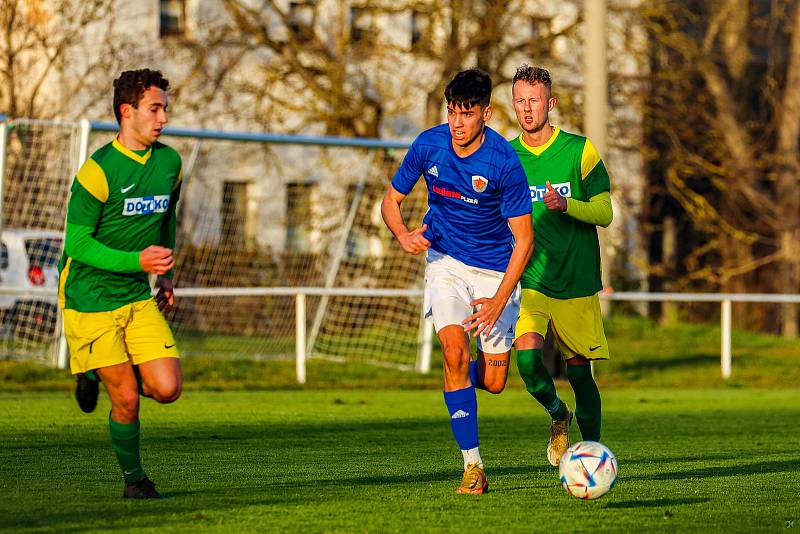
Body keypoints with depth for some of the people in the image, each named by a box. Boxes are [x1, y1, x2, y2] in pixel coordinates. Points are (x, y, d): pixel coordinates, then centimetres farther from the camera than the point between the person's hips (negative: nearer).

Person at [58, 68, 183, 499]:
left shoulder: (170, 162, 4)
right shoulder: (99, 169, -16)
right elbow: (77, 242, -16)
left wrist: (166, 275, 15)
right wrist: (137, 261, -23)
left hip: (139, 298, 6)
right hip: (90, 298, -6)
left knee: (167, 389, -8)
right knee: (127, 399, -5)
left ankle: (102, 376, 22)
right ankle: (132, 478, 19)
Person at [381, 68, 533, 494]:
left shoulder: (504, 163, -21)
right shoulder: (428, 145, -11)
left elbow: (523, 239, -16)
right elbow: (391, 200, 3)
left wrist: (499, 300, -23)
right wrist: (404, 236, -19)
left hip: (496, 270, -1)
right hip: (445, 260, 1)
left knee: (493, 381, -1)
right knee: (454, 351, -21)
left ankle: (465, 376, 38)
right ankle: (472, 466, -17)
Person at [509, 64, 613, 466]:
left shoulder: (579, 150, -1)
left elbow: (604, 213, -5)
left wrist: (565, 205, -22)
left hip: (576, 282, -1)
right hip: (529, 282, 1)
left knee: (579, 371, 1)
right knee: (527, 357, -20)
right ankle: (558, 417, 10)